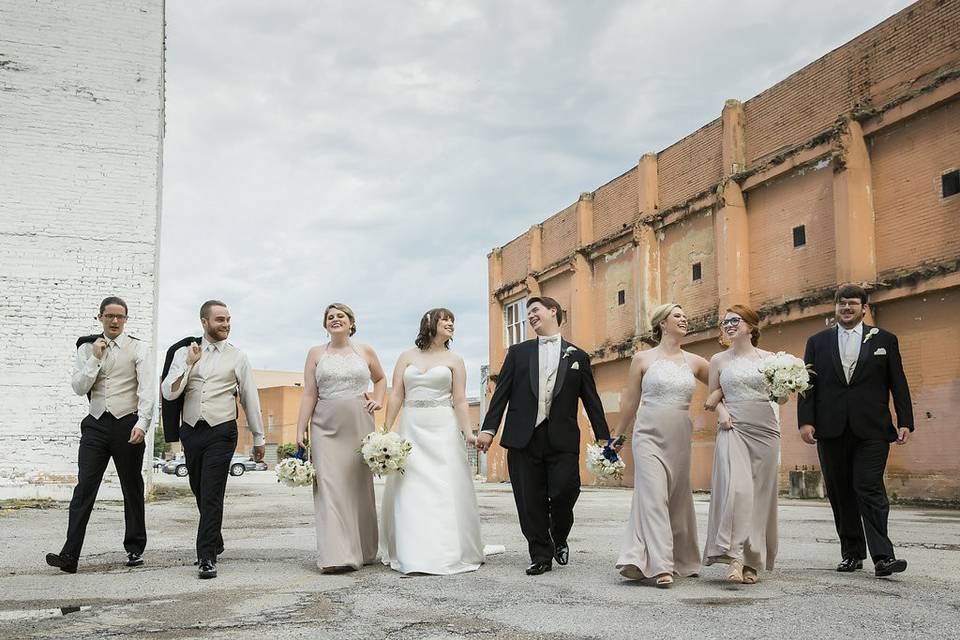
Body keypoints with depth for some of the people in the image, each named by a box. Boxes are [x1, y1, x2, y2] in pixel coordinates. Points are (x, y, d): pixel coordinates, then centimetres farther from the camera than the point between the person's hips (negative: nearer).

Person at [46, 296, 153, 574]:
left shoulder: (139, 349, 0)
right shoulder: (87, 348, 9)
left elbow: (146, 390, -9)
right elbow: (78, 387, 1)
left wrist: (142, 423, -22)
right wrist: (95, 358, -9)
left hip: (127, 424, -2)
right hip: (96, 424, 2)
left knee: (132, 489, 8)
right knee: (84, 489, -6)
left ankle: (135, 549, 20)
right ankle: (70, 555, -7)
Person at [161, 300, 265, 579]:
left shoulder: (237, 357, 4)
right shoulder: (184, 353, 7)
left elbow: (250, 398, 8)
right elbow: (169, 393, -3)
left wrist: (258, 438, 10)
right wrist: (189, 363, -14)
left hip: (221, 433, -3)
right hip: (191, 431, 3)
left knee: (212, 495, -11)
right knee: (200, 493, 14)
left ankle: (207, 557, -8)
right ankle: (215, 542, 33)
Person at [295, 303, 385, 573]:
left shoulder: (365, 352, 8)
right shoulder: (316, 353, 6)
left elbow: (381, 379, 24)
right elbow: (309, 395, 3)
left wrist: (378, 400, 6)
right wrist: (300, 430, -3)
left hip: (359, 426, 1)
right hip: (326, 427, -1)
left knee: (359, 486, 7)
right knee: (329, 486, -10)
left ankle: (362, 551, 19)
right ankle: (336, 555, -12)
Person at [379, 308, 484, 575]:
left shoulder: (454, 360, 8)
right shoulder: (407, 357, 10)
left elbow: (460, 401, 2)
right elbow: (396, 396, 6)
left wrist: (468, 432, -12)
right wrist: (386, 430, -3)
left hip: (443, 430, -1)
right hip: (411, 430, 1)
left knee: (445, 490, -4)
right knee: (410, 491, -1)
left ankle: (447, 553, 3)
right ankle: (412, 554, 6)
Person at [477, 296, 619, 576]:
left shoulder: (577, 356, 12)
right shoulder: (518, 352, 13)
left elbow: (591, 401, 12)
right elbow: (501, 393, 7)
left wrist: (605, 438, 7)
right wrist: (489, 428, -3)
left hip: (562, 439, -1)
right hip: (523, 438, 1)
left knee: (565, 491, -11)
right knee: (530, 501, 2)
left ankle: (559, 539, 19)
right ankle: (541, 556, 16)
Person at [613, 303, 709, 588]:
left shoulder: (694, 362, 9)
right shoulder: (643, 358, 3)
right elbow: (629, 402, 9)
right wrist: (618, 436, 13)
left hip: (680, 437, 3)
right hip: (649, 434, -3)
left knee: (679, 498, 9)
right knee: (653, 496, -13)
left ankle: (682, 560, 23)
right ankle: (659, 566, -17)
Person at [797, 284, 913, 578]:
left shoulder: (884, 339, 9)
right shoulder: (818, 342, 12)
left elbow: (898, 384, 7)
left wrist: (905, 421, -2)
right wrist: (805, 420, -5)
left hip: (871, 429, -2)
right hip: (831, 430, 2)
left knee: (870, 489, -11)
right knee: (840, 493, 6)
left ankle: (882, 556, -11)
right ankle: (852, 553, 15)